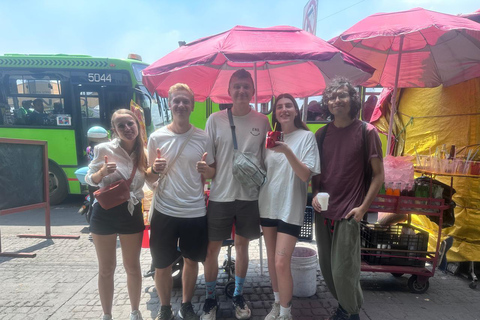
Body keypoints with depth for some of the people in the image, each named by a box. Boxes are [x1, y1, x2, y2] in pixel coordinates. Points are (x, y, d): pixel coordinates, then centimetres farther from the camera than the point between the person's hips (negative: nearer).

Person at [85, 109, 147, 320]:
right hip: (105, 213, -2)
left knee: (133, 266, 14)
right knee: (106, 269, 12)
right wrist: (102, 172, -21)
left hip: (132, 213, 2)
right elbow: (90, 179, 0)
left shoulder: (144, 153, -3)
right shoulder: (104, 148, -11)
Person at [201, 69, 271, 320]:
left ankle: (238, 296, 37)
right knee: (212, 248, 8)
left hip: (250, 196, 1)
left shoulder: (262, 121, -1)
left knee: (242, 246, 16)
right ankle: (210, 299, 31)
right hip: (220, 196, -1)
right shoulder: (215, 119, -4)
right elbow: (208, 161, 0)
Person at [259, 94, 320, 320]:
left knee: (282, 263, -6)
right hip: (268, 205, 5)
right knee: (272, 261, 14)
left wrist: (287, 151, -28)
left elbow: (305, 175, -16)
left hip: (290, 208, -5)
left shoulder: (306, 136, -6)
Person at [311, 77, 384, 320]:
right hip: (322, 211, 4)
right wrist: (315, 195, -2)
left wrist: (363, 207, -10)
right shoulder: (321, 134, 6)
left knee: (343, 271, 0)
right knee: (327, 269, 13)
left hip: (349, 213, -4)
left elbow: (378, 174, -3)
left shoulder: (366, 131, -5)